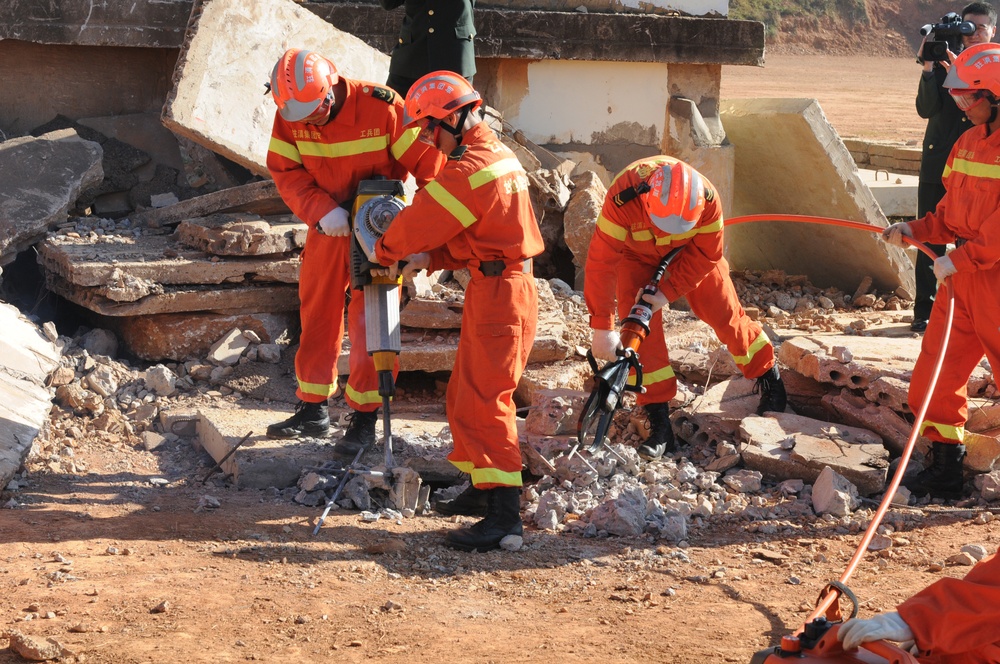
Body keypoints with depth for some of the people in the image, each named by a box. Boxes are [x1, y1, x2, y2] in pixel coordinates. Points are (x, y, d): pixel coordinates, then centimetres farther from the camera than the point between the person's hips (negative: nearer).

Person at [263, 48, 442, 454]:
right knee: (317, 315, 11)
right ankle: (313, 409, 23)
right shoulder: (289, 116, -11)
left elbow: (427, 162, -20)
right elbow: (286, 172, -8)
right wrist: (322, 211, -25)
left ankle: (365, 418, 1)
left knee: (369, 321, -5)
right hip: (327, 229, 5)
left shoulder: (381, 107, -24)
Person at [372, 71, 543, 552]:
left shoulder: (469, 171, -20)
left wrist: (384, 252, 5)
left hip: (499, 295, -10)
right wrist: (428, 259, 5)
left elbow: (420, 222, -14)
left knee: (482, 403, -12)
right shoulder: (496, 155, 14)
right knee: (465, 396, 18)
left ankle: (505, 516, -14)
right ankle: (482, 487, 29)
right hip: (496, 289, 10)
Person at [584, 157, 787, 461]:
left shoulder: (707, 198, -37)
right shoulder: (622, 198, -43)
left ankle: (769, 381, 23)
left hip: (689, 252, 1)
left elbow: (707, 254, -22)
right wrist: (603, 328, -42)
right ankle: (659, 423, -7)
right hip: (636, 254, -1)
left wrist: (668, 293, -29)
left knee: (722, 311, 2)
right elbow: (601, 262, -41)